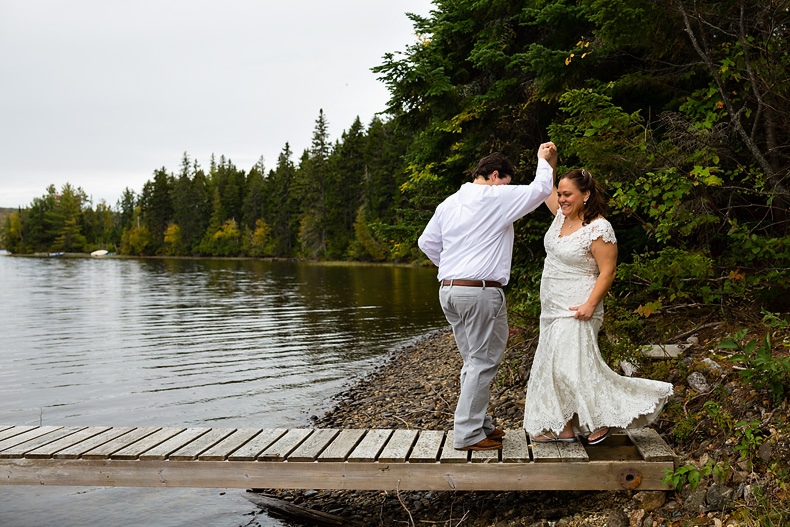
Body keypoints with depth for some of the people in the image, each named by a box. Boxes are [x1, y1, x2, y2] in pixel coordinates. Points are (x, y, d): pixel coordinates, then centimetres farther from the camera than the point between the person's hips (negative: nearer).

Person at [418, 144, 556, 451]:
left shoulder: (448, 204, 14)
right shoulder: (497, 198, -7)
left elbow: (427, 242, 19)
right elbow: (540, 190, 1)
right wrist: (545, 161, 17)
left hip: (448, 290, 8)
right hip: (480, 292, -8)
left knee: (474, 361, 16)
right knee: (483, 362, -2)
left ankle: (478, 424, 23)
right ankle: (468, 434, 0)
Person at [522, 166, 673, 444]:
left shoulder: (599, 229, -16)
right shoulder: (563, 215, 6)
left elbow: (607, 272, -16)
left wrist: (591, 304, -23)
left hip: (577, 309, -9)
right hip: (552, 307, 9)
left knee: (572, 365, -11)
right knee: (554, 363, 9)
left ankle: (604, 419, 6)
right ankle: (563, 427, 16)